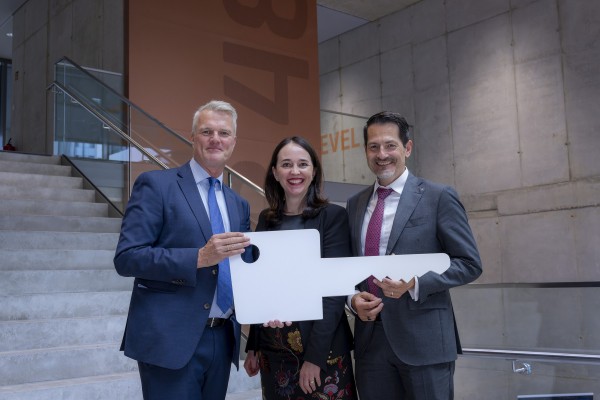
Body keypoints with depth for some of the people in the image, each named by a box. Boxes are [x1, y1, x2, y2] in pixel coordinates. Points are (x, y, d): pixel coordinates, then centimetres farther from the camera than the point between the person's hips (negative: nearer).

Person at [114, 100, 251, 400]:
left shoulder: (239, 205, 13)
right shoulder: (156, 184, -5)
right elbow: (126, 258, -13)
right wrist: (199, 257, -23)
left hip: (222, 340, 6)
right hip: (171, 339, -6)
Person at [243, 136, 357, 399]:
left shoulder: (333, 216, -7)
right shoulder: (266, 219, 6)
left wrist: (314, 355, -18)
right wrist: (252, 346, 10)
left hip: (322, 347, -4)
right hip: (272, 348, 4)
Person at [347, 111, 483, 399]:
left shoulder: (438, 197, -3)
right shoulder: (355, 204, 12)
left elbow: (469, 264, -5)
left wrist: (416, 283, -19)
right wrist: (353, 298, -4)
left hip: (423, 339, -4)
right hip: (370, 338, 4)